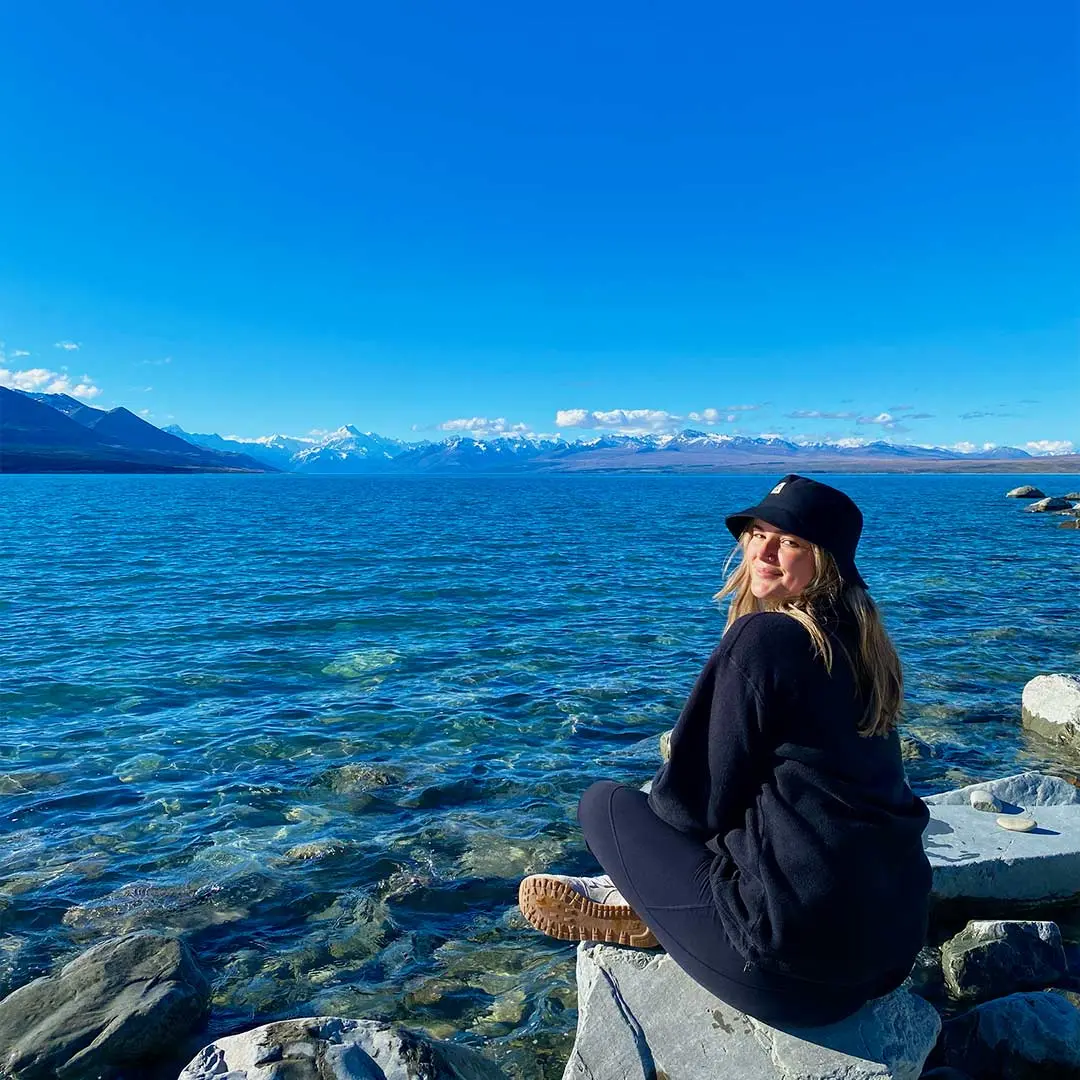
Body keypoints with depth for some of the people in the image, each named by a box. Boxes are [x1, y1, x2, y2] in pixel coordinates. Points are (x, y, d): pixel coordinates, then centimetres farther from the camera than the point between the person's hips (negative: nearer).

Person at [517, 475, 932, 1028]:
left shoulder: (762, 636, -17)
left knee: (603, 801, 4)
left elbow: (702, 800, -13)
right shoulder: (862, 645, 8)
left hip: (796, 956, -8)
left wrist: (660, 797, 9)